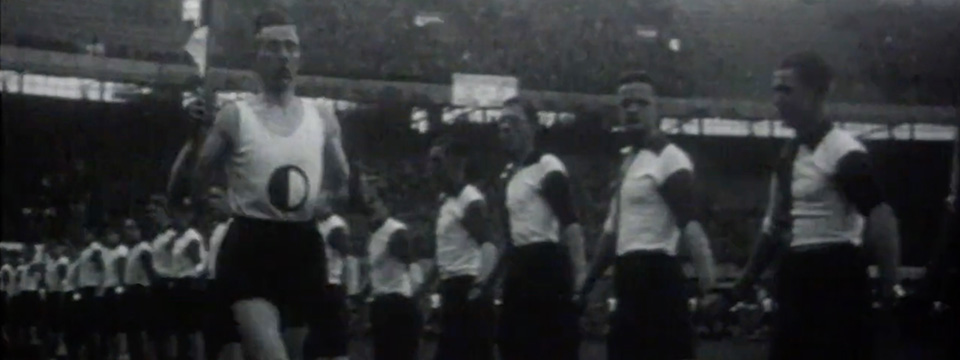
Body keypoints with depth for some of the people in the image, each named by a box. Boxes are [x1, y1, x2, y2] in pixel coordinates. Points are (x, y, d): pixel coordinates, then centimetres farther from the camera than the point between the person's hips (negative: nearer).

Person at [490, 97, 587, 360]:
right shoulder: (511, 173, 19)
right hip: (520, 268, 9)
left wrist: (579, 273, -28)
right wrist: (490, 277, 25)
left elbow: (569, 223, -17)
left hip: (546, 265, -9)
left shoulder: (547, 166, -8)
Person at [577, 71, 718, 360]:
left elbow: (690, 225, -21)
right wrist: (587, 283, 24)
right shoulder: (627, 160, 19)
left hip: (656, 277, -10)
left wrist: (708, 283, -35)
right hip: (631, 280, 10)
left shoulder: (669, 160, -10)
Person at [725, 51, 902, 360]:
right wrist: (745, 283, 24)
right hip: (796, 279, 9)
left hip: (834, 277, -9)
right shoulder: (789, 153, 14)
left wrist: (888, 285, -23)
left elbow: (881, 219, -19)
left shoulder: (843, 153, -13)